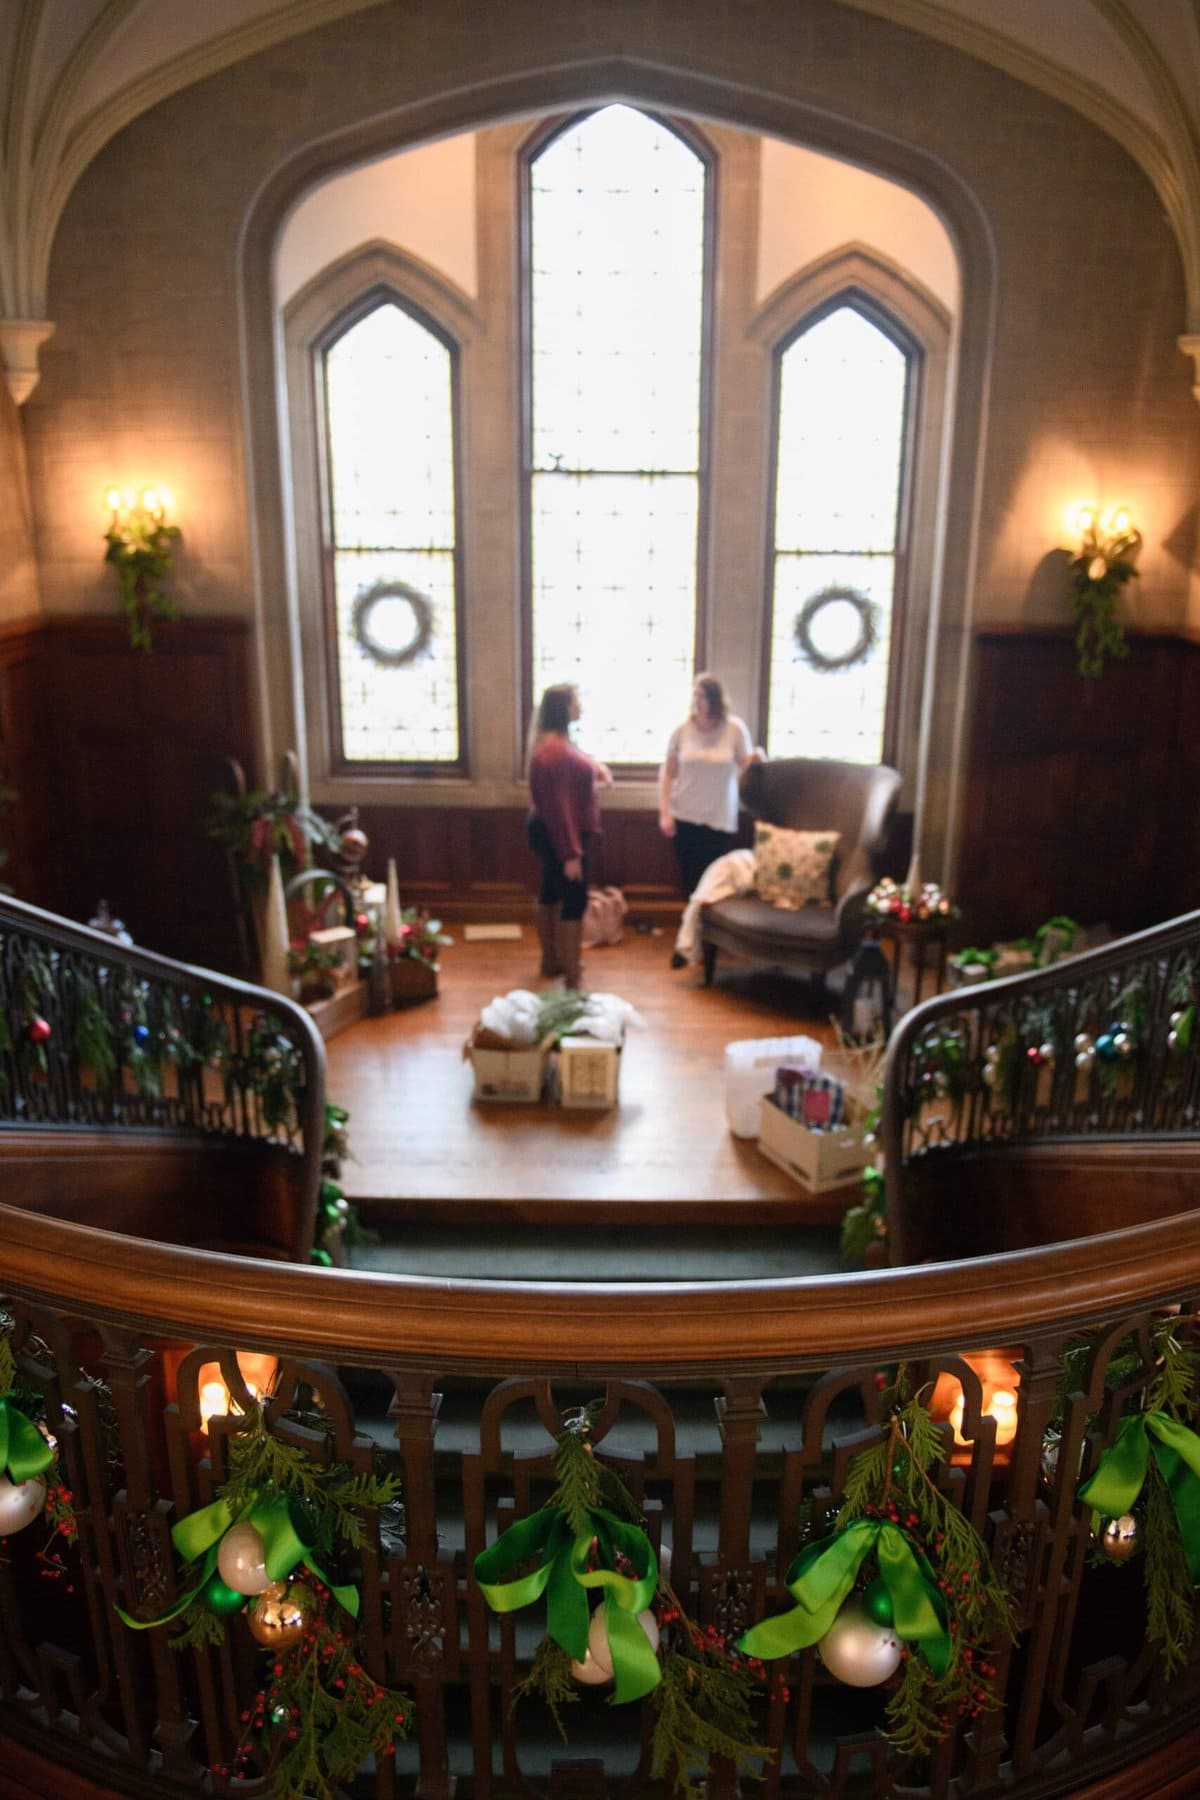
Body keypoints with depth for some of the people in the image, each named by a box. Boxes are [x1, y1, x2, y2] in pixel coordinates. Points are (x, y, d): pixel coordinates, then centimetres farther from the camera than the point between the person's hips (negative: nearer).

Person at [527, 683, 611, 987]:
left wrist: (599, 768, 4)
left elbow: (579, 764, 27)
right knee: (575, 901, -7)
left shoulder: (559, 742, 7)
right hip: (561, 836, -11)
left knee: (551, 893, 19)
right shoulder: (553, 752, -26)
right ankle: (572, 978, -2)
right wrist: (571, 853, -29)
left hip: (551, 833, 11)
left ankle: (551, 961, 33)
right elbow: (557, 806, -29)